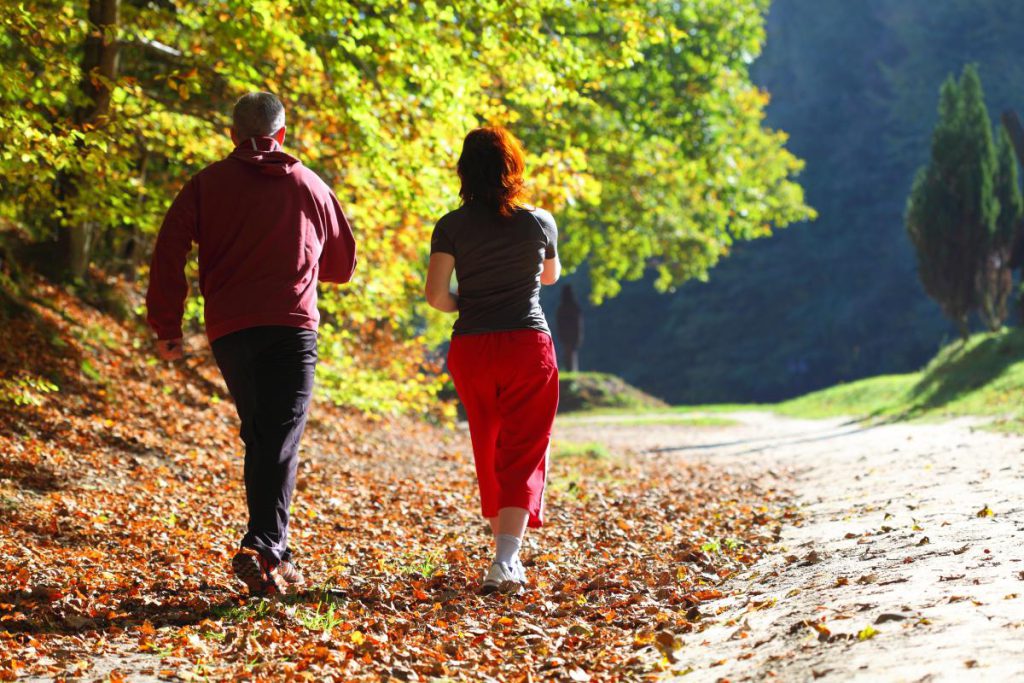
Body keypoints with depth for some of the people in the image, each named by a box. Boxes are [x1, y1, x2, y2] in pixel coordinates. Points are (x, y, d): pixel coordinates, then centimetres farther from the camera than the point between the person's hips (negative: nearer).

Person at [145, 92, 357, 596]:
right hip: (292, 327, -2)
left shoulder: (208, 183, 8)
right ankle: (263, 549, -23)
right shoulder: (310, 185, 12)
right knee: (280, 442, -7)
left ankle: (274, 552, 17)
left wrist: (166, 325, 1)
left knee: (258, 437, 15)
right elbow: (342, 264, 21)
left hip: (229, 330, 2)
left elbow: (170, 248, -3)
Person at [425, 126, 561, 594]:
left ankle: (506, 552, 29)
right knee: (523, 454, -2)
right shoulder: (539, 223, -1)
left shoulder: (452, 227, -3)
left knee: (489, 454, 18)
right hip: (528, 345, -2)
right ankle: (505, 562, -18)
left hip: (471, 349, 2)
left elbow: (435, 294, -10)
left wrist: (462, 306, 11)